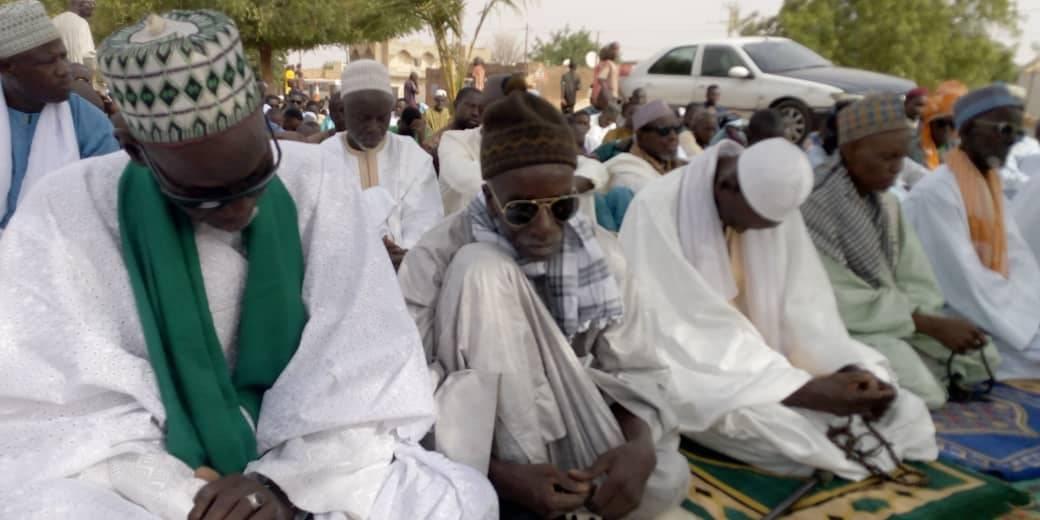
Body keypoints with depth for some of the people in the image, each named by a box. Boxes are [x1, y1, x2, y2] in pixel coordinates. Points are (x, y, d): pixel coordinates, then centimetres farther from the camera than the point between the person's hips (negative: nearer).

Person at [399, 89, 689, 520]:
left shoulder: (600, 255, -6)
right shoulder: (439, 258, -17)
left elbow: (633, 371, -4)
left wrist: (640, 446, -26)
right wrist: (502, 475, -30)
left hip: (566, 425, 4)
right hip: (482, 441, -3)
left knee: (665, 483, -27)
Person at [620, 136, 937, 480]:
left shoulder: (775, 202, -1)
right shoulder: (656, 209, -20)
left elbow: (802, 304, -3)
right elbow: (688, 332, -25)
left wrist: (850, 369, -23)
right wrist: (808, 390, -30)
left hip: (760, 357, 6)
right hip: (690, 373, -6)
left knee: (905, 412, -9)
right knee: (796, 436, -33)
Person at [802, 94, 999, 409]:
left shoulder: (888, 204, 4)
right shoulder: (814, 208, -21)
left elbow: (916, 282, 3)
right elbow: (842, 303, -22)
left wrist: (935, 323, -16)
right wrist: (930, 325, -21)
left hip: (896, 317, 8)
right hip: (843, 328, -7)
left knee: (982, 356, -1)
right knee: (921, 390, -24)